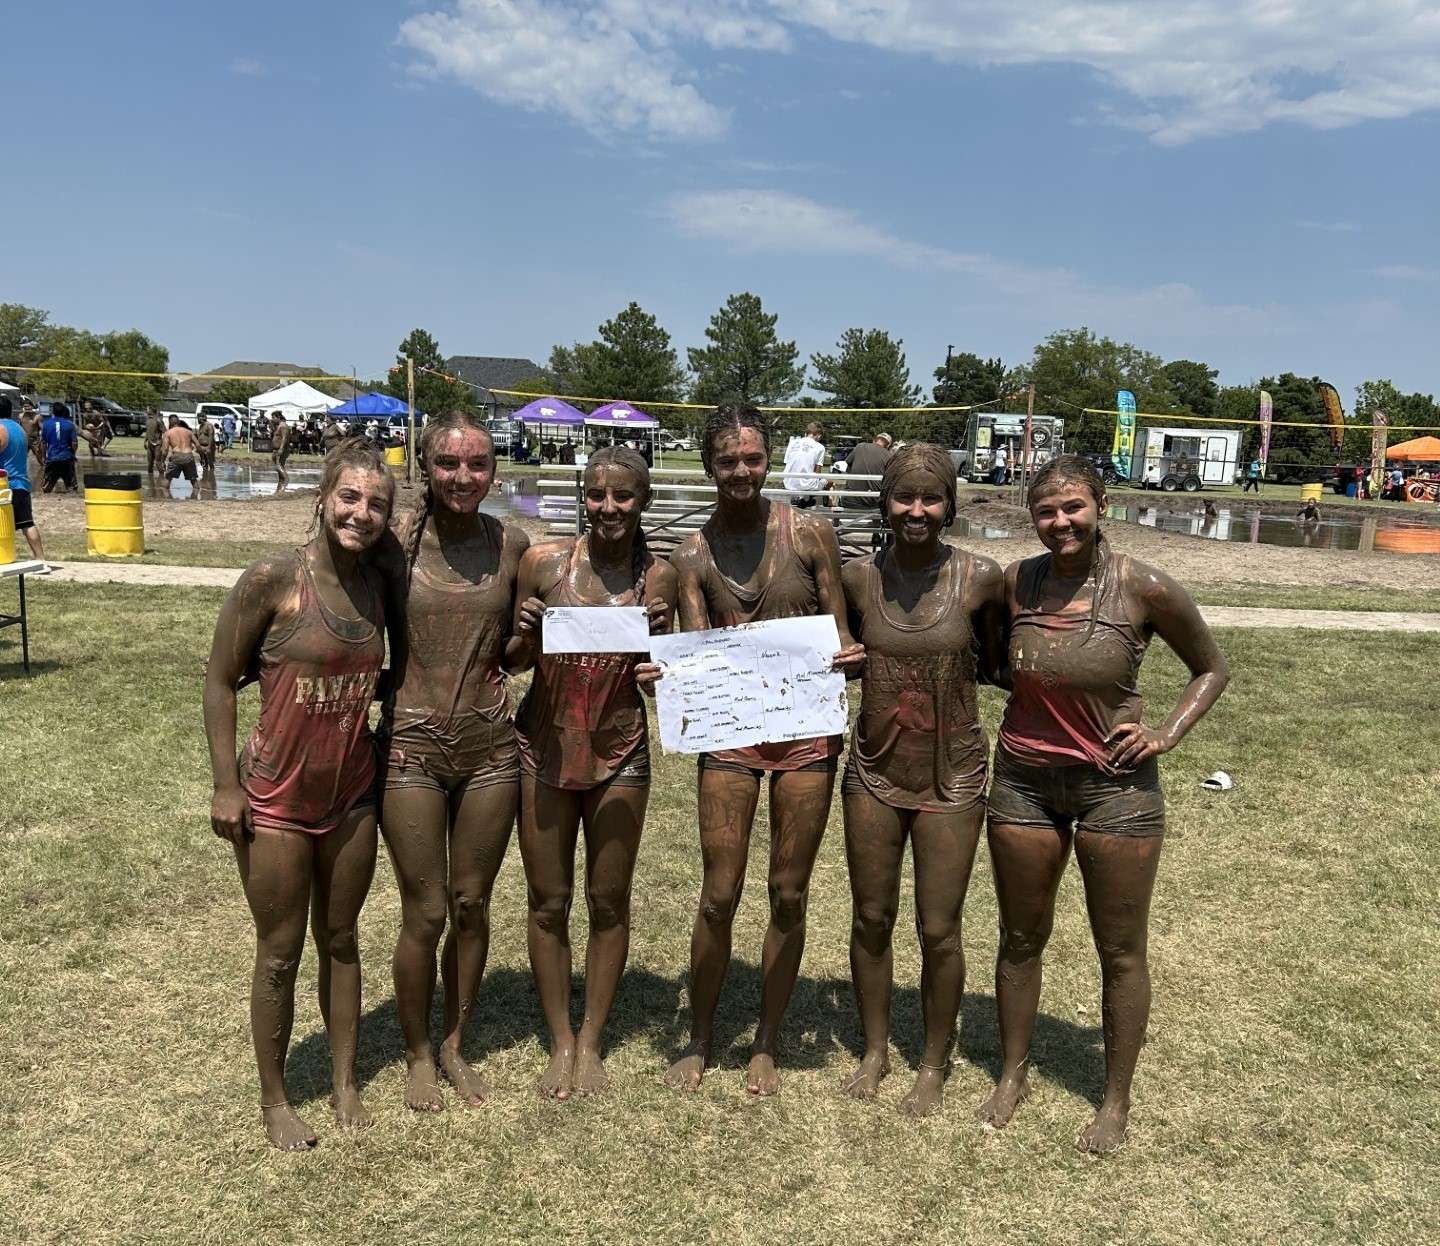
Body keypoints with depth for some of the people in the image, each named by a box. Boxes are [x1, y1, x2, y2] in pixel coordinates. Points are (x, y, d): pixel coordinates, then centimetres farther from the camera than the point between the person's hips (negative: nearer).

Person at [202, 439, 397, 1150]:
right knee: (280, 953, 9)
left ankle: (344, 1083, 34)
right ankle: (274, 1100, 29)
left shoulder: (378, 586, 0)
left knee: (340, 941, 17)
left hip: (351, 797, 5)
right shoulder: (273, 579, -16)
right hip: (275, 798, -4)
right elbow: (221, 681, -10)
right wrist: (226, 786, -11)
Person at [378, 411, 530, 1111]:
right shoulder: (397, 540, -7)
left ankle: (455, 1046, 34)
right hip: (410, 745, -2)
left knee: (471, 905, 13)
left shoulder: (511, 546, 1)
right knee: (425, 914, 6)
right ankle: (417, 1054, 30)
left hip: (489, 745, 3)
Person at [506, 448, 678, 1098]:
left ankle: (591, 1040, 28)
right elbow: (515, 661, 2)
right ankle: (561, 1042, 27)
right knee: (548, 901, 9)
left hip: (619, 752, 1)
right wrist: (527, 633, -19)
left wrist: (661, 636, -16)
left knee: (609, 901, 10)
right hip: (545, 747, 0)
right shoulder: (543, 561, -6)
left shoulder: (658, 575, -3)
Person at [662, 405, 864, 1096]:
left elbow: (841, 638, 2)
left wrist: (851, 654, -20)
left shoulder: (810, 534, -2)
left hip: (807, 733, 0)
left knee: (788, 895, 9)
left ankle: (766, 1044, 27)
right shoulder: (693, 555, 2)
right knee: (719, 896, 4)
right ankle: (699, 1040, 26)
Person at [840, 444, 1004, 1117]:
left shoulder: (981, 578, -10)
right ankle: (874, 1050, 36)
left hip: (951, 777, -2)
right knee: (870, 920, 14)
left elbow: (998, 666, 3)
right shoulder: (858, 577, -4)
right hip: (874, 772, 2)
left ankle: (934, 1064, 30)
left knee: (939, 931, 7)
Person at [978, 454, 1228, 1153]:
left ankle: (1116, 1101, 29)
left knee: (1120, 951, 10)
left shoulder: (1145, 590, -12)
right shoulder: (1013, 583, -4)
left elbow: (1212, 668, 2)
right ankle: (1012, 1076, 36)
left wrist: (1165, 736, -9)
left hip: (1116, 786, -3)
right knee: (1020, 939, 15)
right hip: (1023, 781, 3)